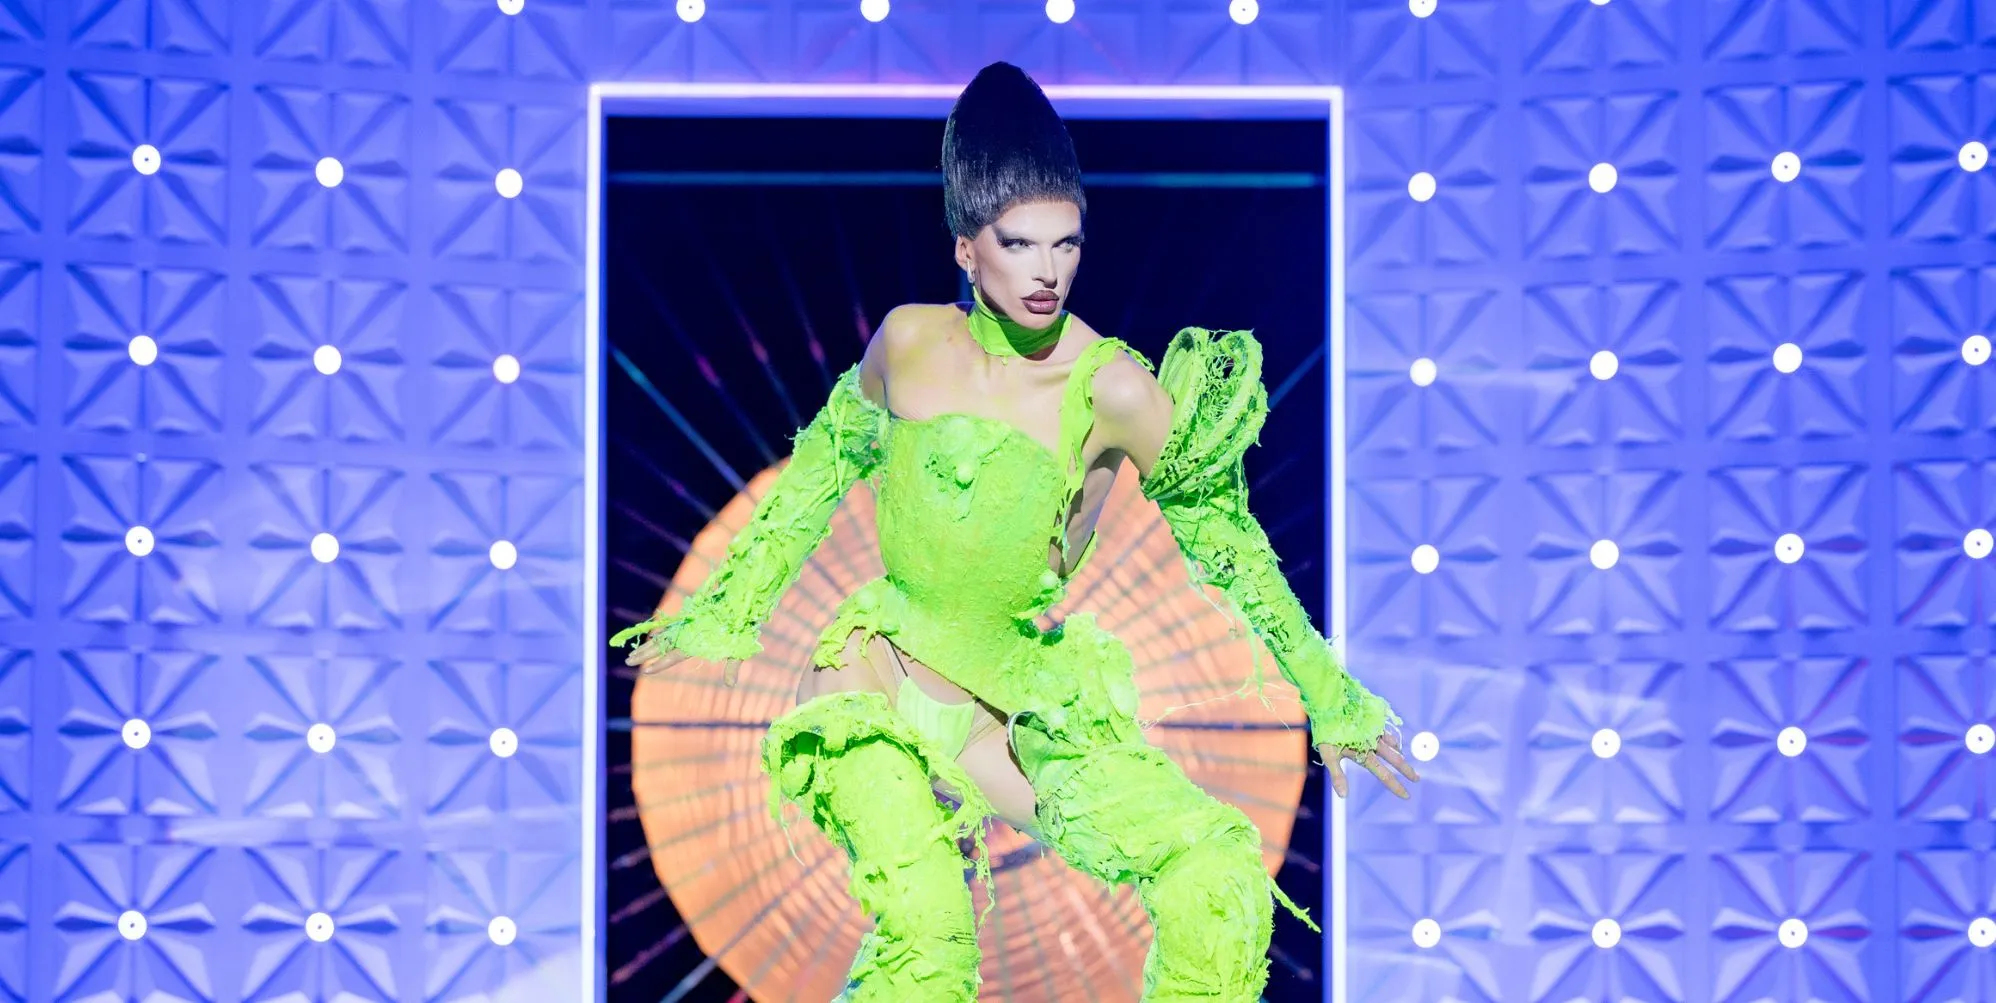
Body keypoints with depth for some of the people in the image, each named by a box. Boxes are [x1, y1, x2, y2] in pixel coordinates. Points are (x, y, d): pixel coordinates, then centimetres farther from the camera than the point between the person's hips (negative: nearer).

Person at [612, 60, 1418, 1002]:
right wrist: (721, 614, 22)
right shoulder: (911, 342, -5)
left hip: (1032, 694, 1)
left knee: (1222, 870, -18)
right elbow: (822, 468, 14)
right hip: (886, 676, -1)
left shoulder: (1112, 389, -11)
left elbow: (1227, 543, 2)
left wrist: (1331, 702, 9)